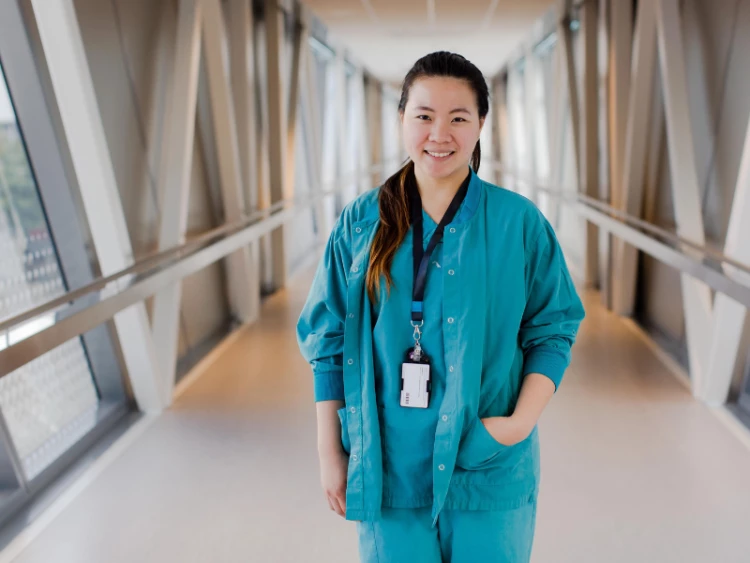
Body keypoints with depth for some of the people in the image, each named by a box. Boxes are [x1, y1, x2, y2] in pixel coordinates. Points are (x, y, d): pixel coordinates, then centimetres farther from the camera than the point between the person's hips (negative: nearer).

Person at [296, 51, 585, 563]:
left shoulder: (520, 222, -5)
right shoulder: (361, 222, -3)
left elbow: (553, 329, 1)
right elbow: (329, 340, 0)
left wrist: (522, 419, -13)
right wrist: (330, 451, 1)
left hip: (490, 470, 0)